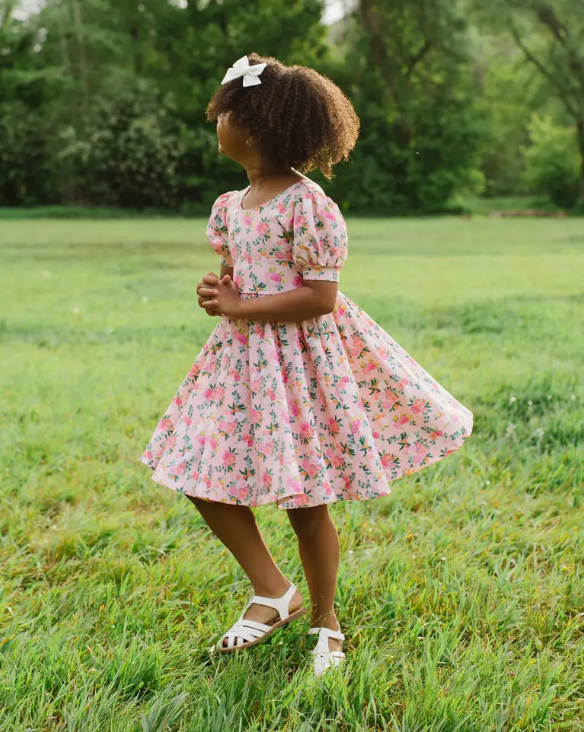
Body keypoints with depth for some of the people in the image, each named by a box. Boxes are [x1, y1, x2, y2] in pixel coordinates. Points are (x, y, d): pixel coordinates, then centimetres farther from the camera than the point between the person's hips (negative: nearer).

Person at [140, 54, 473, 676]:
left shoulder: (307, 205, -17)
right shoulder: (232, 205, 9)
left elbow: (319, 298, -20)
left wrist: (239, 308, -17)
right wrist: (216, 289, -3)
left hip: (298, 358, -8)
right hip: (240, 357, 8)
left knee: (305, 504, 2)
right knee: (204, 481, 6)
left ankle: (324, 619, 24)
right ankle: (272, 592, 23)